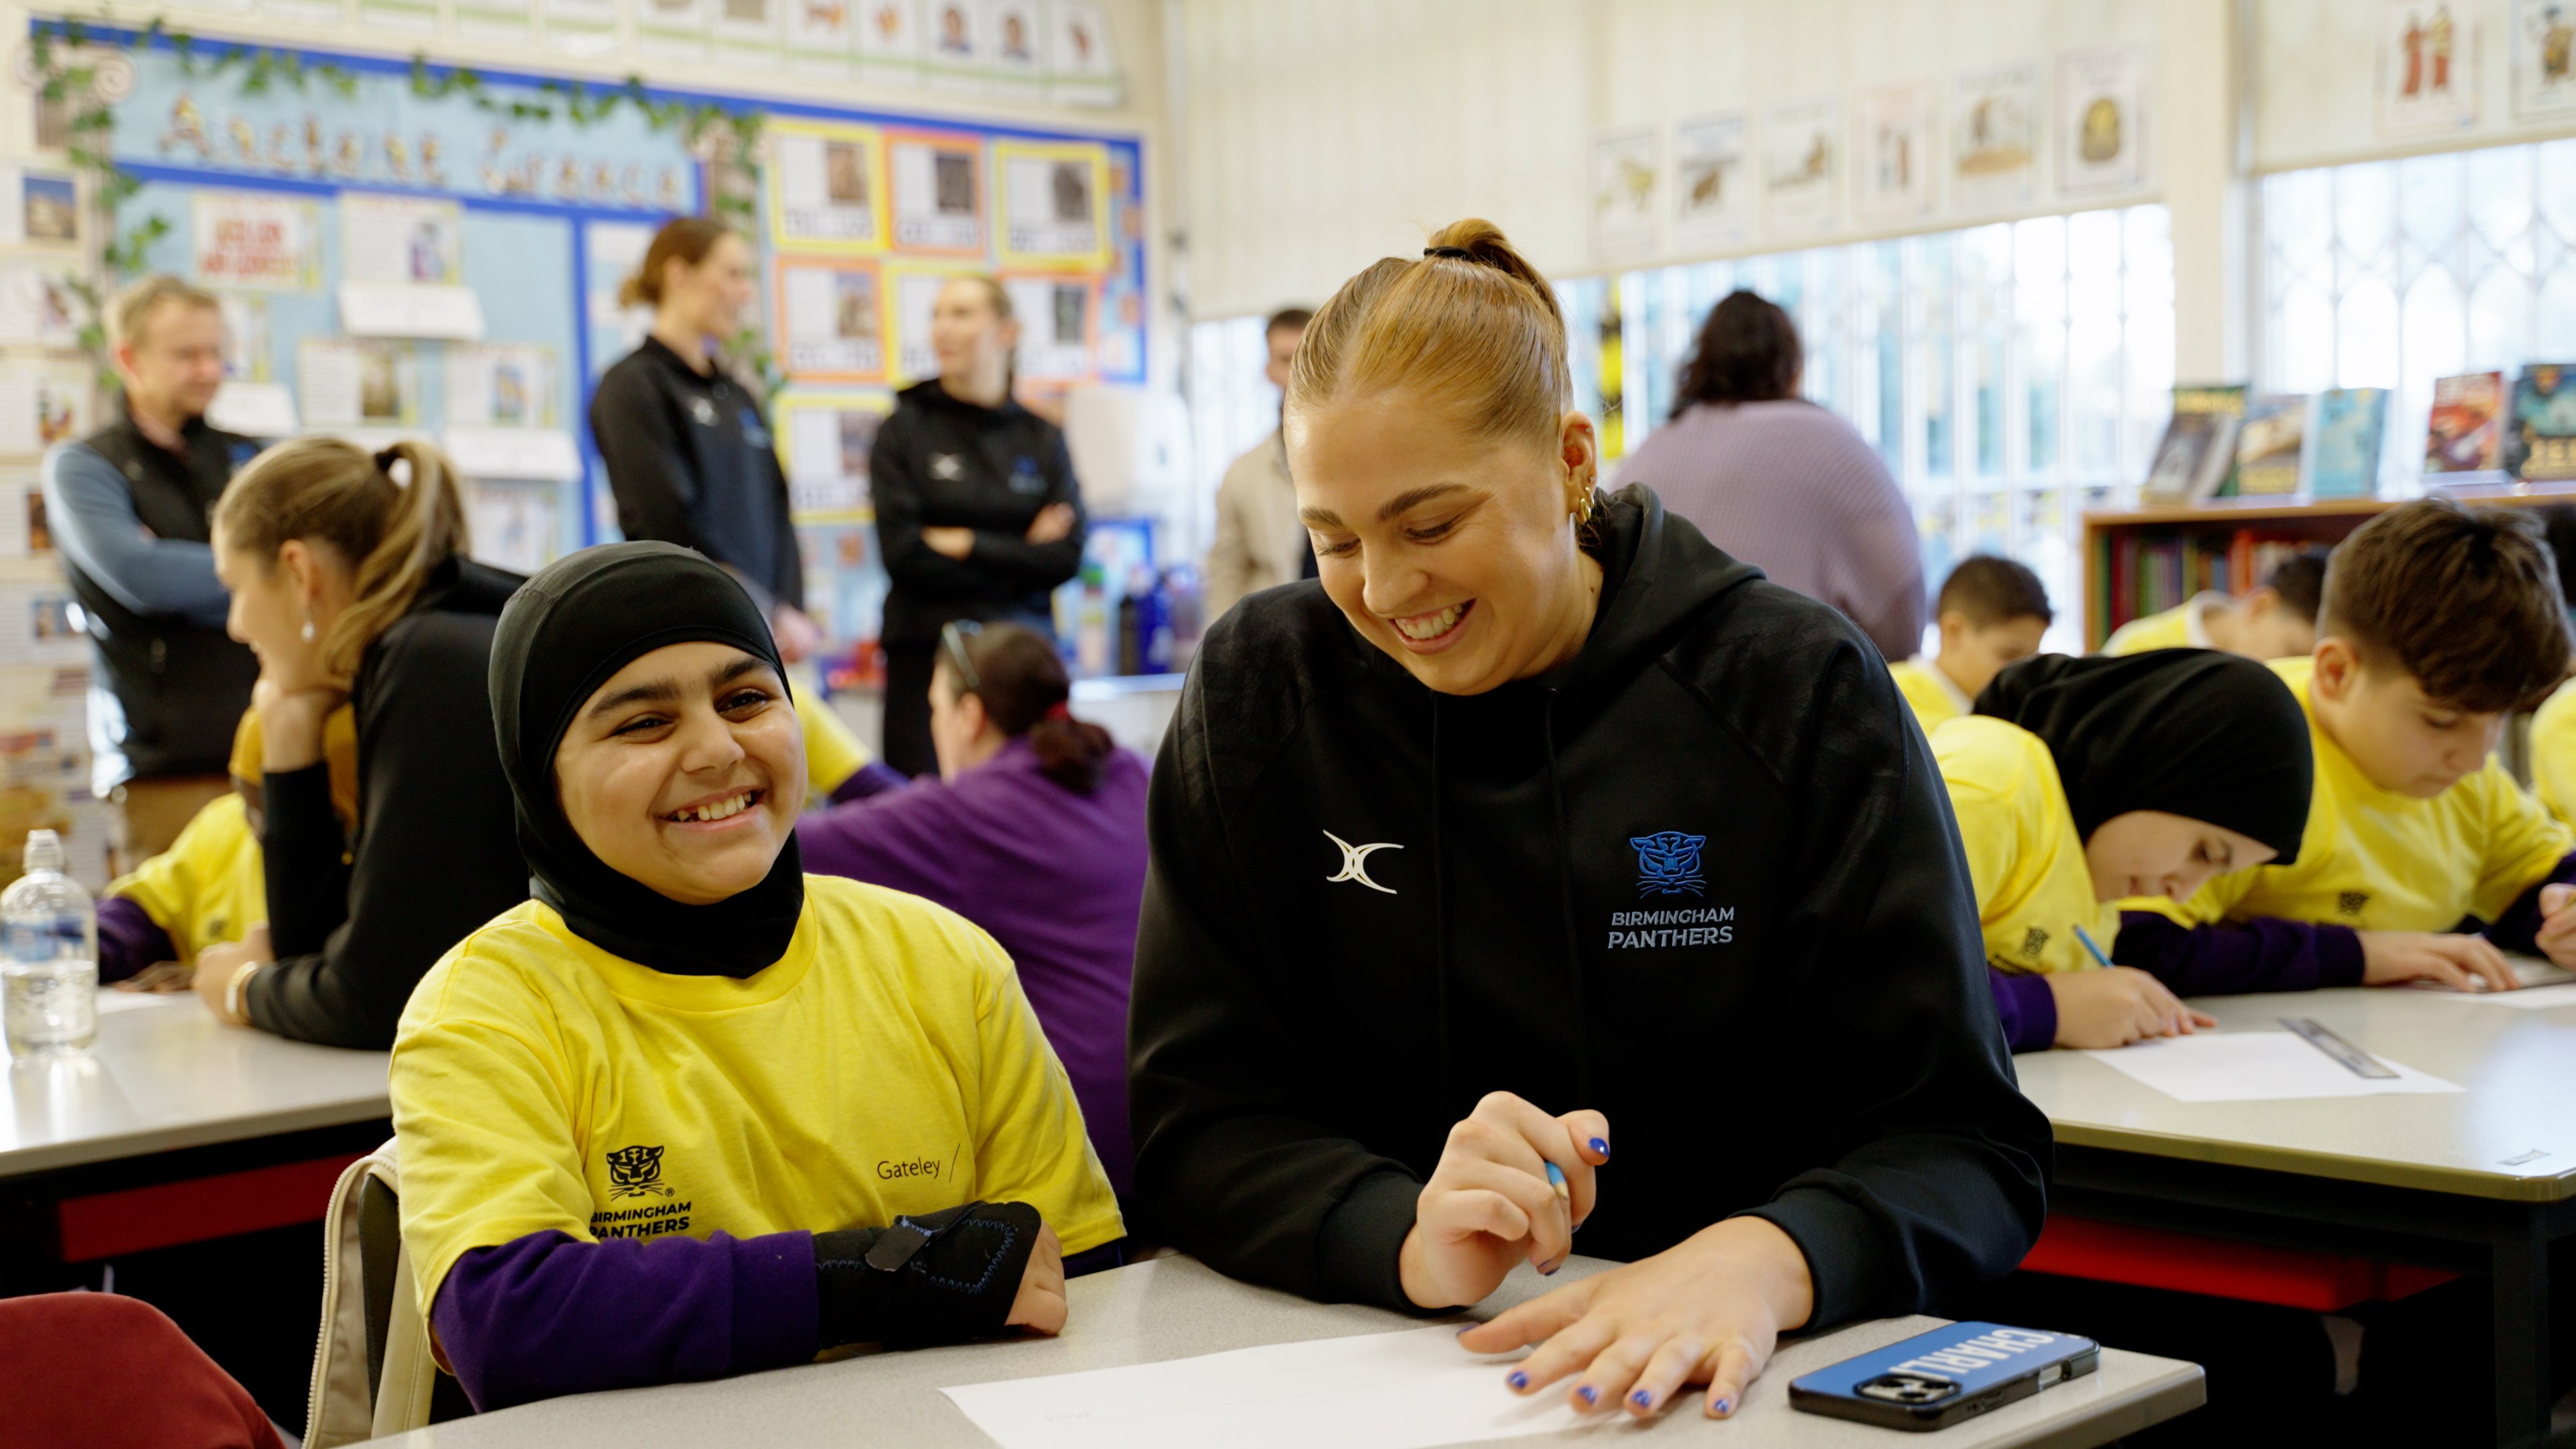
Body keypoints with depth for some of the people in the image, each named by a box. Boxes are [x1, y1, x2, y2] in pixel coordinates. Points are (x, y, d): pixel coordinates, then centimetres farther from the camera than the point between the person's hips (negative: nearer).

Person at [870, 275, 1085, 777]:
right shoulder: (905, 430, 4)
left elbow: (1066, 556, 0)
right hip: (928, 654, -2)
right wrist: (1017, 555, -4)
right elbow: (903, 555, -6)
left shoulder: (1042, 439, 10)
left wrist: (966, 545, -7)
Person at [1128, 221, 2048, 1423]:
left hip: (1719, 1379, 1)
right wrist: (1410, 1239, -23)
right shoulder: (1257, 692, 1)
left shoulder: (1795, 691, -4)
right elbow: (1196, 1125, -3)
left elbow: (1965, 1145, -8)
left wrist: (1762, 1261, -29)